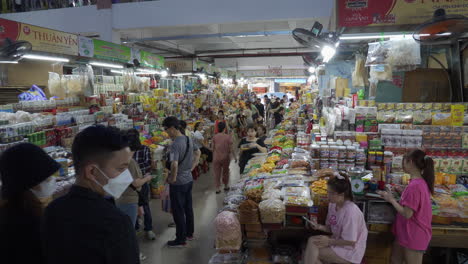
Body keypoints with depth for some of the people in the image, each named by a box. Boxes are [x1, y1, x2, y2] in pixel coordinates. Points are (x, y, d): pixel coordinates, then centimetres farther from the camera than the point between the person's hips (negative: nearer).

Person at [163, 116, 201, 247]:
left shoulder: (175, 144, -24)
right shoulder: (188, 139, 3)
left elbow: (174, 165, -33)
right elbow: (198, 153, 18)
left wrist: (172, 178, -17)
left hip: (178, 183, -8)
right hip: (189, 179, 8)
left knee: (178, 211, 6)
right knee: (188, 207, 20)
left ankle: (181, 239, 18)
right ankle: (189, 233, 35)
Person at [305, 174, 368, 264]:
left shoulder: (350, 212, -26)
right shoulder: (333, 205, -3)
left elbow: (351, 242, -21)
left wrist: (329, 241, -19)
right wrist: (319, 227, -9)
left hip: (350, 251, -7)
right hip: (337, 241, 7)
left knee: (312, 253, -19)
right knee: (311, 241, -16)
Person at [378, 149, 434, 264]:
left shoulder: (414, 185, -27)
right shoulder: (421, 182, 4)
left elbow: (407, 214, -25)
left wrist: (391, 199, -13)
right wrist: (392, 197, 3)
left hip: (413, 235, -9)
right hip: (407, 233, 9)